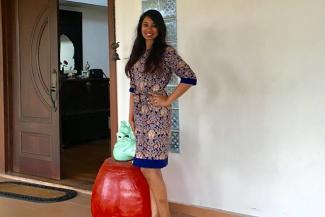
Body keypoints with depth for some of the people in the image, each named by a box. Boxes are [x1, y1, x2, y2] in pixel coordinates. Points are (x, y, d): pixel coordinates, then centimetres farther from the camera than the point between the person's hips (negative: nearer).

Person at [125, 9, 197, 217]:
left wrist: (168, 101, -12)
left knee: (149, 168, -8)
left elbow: (190, 77, -13)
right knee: (149, 168, 9)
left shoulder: (167, 52, -7)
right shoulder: (137, 53, 13)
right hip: (140, 114, 7)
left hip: (157, 114, -7)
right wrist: (131, 113, 12)